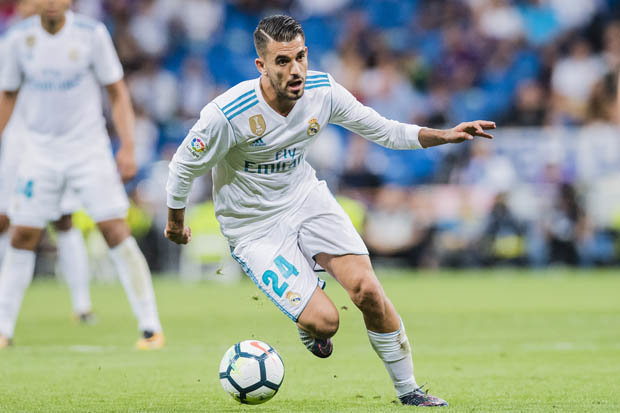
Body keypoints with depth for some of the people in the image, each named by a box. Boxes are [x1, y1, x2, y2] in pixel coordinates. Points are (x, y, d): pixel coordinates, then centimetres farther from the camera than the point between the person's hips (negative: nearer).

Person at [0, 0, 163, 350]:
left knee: (116, 231, -11)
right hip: (40, 153, 2)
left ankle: (151, 327, -6)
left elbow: (118, 92, -1)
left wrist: (127, 147, -9)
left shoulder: (92, 34, -7)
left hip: (89, 150, -2)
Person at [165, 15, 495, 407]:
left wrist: (446, 135, -13)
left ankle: (408, 389, 3)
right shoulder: (226, 115, -28)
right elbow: (183, 168, -11)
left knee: (366, 289, -16)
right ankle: (308, 322, 22)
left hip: (306, 198, 4)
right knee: (324, 321, -18)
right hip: (255, 227, -4)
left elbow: (383, 130, -1)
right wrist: (176, 223, 4)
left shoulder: (322, 91, -13)